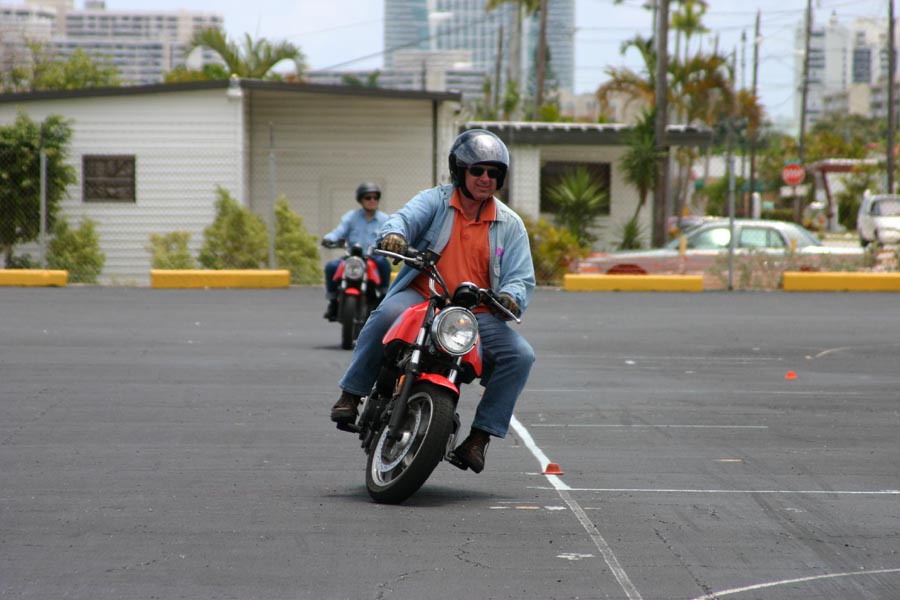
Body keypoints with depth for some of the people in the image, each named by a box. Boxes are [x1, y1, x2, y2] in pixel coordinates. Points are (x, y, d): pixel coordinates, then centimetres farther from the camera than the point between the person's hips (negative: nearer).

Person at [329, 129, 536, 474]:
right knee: (388, 314, -35)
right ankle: (351, 394, -20)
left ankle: (481, 435, -12)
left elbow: (521, 277, 3)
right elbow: (407, 217, -15)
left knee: (520, 355, -22)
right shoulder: (435, 201, 5)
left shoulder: (510, 225, 10)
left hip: (478, 313, 2)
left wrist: (511, 297, -22)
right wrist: (393, 234, -42)